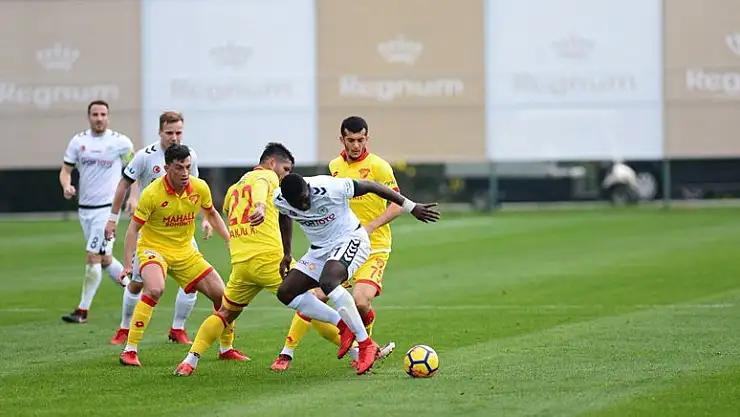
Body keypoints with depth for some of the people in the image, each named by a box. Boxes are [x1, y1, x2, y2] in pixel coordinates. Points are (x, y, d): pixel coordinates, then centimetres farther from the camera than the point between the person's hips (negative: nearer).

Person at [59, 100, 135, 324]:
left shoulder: (119, 141, -5)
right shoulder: (78, 141, 4)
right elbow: (65, 170, 7)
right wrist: (66, 186, -14)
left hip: (107, 207, -5)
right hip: (84, 208, 5)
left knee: (94, 258, -10)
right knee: (104, 259, 11)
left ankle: (83, 310, -5)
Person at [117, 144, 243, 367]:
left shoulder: (200, 187, -8)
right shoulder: (152, 193, -22)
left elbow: (211, 214, 13)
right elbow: (133, 229, -16)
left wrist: (229, 240, 4)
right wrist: (128, 265, -22)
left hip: (185, 252, 5)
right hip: (153, 248, -5)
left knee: (220, 294, 0)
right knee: (155, 289, -34)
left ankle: (227, 348, 24)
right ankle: (129, 350, -26)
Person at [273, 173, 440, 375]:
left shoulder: (329, 188, -29)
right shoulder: (279, 201, -13)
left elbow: (370, 185, -18)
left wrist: (412, 207, -13)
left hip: (350, 239, -7)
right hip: (320, 249, 7)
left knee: (327, 282, -34)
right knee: (285, 293, -6)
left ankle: (365, 344, -26)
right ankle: (343, 325, 2)